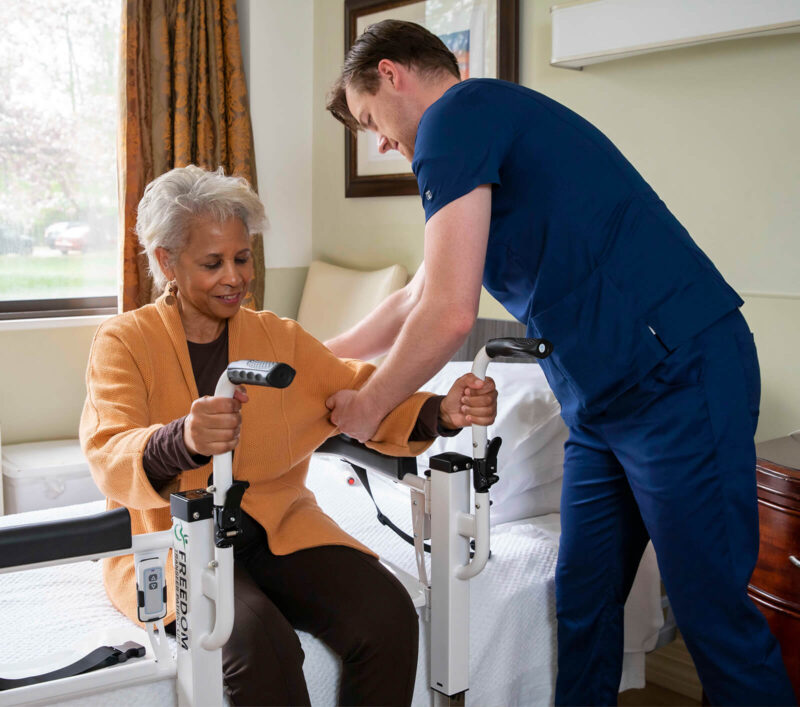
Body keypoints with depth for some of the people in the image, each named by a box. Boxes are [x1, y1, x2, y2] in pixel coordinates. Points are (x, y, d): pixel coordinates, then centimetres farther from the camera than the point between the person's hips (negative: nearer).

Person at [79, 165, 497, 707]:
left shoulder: (280, 337, 11)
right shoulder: (124, 342, -2)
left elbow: (360, 393, -3)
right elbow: (109, 455, -18)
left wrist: (443, 412, -25)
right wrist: (182, 441, -42)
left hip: (279, 524, 4)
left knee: (388, 617, -20)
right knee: (262, 643, -31)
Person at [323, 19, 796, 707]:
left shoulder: (456, 113, -11)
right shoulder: (493, 125, 20)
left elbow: (449, 315, -18)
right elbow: (418, 299, 29)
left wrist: (368, 406, -1)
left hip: (679, 380, -10)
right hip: (604, 400, 10)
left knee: (713, 611, 2)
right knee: (583, 601, 15)